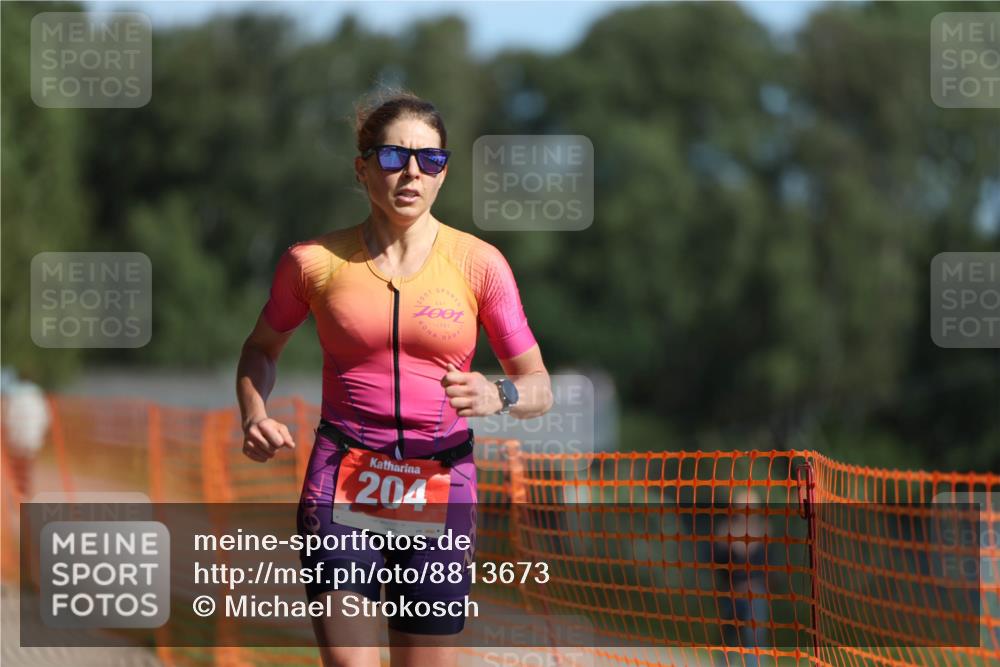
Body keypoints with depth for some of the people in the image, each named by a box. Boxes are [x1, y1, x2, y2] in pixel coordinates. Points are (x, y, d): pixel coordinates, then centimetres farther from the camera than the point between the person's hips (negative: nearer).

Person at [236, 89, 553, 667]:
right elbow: (262, 348, 19)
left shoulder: (478, 263, 0)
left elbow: (539, 386, 3)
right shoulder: (314, 261, 1)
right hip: (343, 484, -1)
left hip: (441, 486, 1)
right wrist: (255, 417, 0)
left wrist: (497, 395, -20)